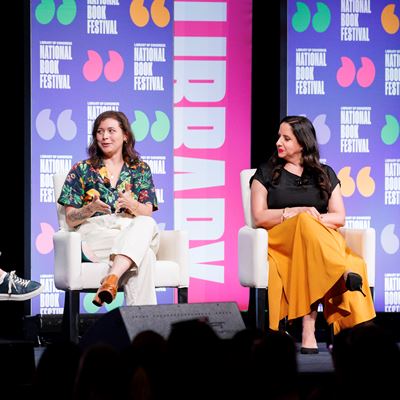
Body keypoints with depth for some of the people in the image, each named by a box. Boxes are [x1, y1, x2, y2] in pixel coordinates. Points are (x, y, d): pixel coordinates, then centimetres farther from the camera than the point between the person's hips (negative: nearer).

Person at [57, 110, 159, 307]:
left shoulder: (140, 169, 19)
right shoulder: (81, 170, 15)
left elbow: (147, 213, 7)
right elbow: (70, 219, 8)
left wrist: (131, 204, -18)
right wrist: (90, 209, -15)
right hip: (94, 234, -2)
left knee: (147, 224, -41)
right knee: (144, 255, -38)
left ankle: (112, 279, -58)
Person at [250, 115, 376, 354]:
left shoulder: (325, 175, 20)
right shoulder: (266, 173, 16)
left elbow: (340, 218, 12)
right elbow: (259, 217, 4)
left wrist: (315, 219, -9)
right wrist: (297, 213, -10)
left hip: (325, 239, 1)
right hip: (281, 240, -1)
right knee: (306, 225, -38)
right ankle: (344, 274, -63)